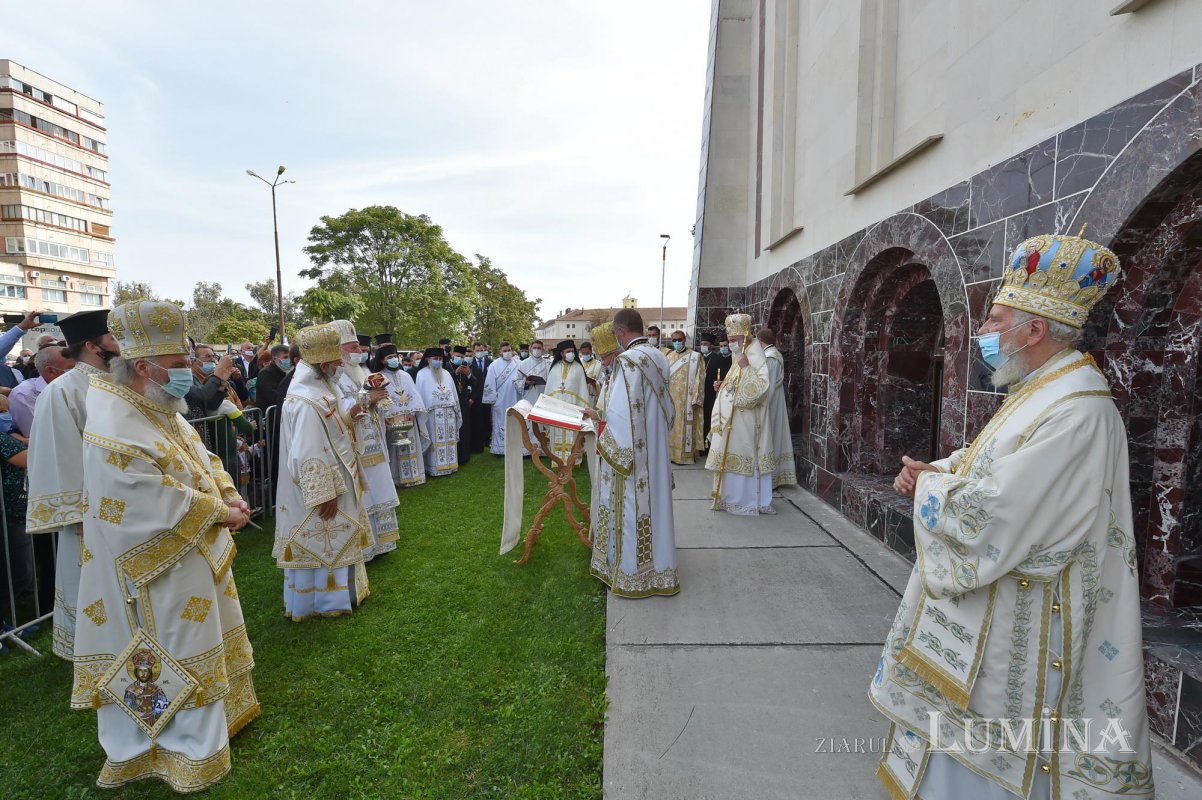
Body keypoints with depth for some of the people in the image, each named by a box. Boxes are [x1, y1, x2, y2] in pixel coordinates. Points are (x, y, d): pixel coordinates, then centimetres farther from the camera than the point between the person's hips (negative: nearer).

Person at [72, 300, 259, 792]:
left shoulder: (162, 409, 1)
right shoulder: (115, 430, -27)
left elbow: (200, 456, 10)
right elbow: (162, 504, -27)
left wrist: (228, 495, -4)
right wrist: (221, 513, -17)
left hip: (197, 554, 9)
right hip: (164, 569, -9)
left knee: (203, 636, 24)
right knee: (178, 655, 8)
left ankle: (219, 710, 45)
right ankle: (190, 750, 28)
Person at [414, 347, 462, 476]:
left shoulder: (446, 374, 15)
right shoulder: (422, 375, 0)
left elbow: (453, 393, 16)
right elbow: (419, 395, -3)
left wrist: (456, 410, 13)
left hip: (448, 414, 5)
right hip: (433, 414, -5)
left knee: (449, 440, 6)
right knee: (435, 440, -2)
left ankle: (450, 464, 15)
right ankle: (433, 468, 4)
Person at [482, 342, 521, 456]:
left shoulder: (517, 363, 5)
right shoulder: (494, 365, -2)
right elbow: (490, 384, -3)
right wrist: (492, 399, -7)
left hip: (514, 399, 2)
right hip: (500, 399, -2)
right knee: (501, 423, 4)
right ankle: (500, 448, 10)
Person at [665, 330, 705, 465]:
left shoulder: (695, 356, -6)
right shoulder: (669, 357, 10)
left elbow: (699, 379, -9)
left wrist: (696, 399, -15)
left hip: (686, 399, -5)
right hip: (671, 399, 5)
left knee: (684, 427, -2)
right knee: (672, 427, 9)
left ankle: (685, 455, 6)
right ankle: (671, 453, 18)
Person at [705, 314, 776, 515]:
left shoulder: (754, 358, -13)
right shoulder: (739, 358, 15)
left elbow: (761, 387, -25)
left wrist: (746, 367, -26)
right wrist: (723, 386, 10)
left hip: (744, 420, -9)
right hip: (731, 419, 9)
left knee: (743, 455, -3)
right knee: (731, 457, 12)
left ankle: (747, 501, 7)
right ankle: (731, 497, 21)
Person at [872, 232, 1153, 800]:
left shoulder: (1076, 411, -26)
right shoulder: (1043, 391, 6)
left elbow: (990, 517, -31)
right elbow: (988, 460, 15)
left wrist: (930, 485, -13)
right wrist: (931, 471, -3)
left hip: (1013, 619, -9)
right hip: (984, 600, 9)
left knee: (991, 752, 12)